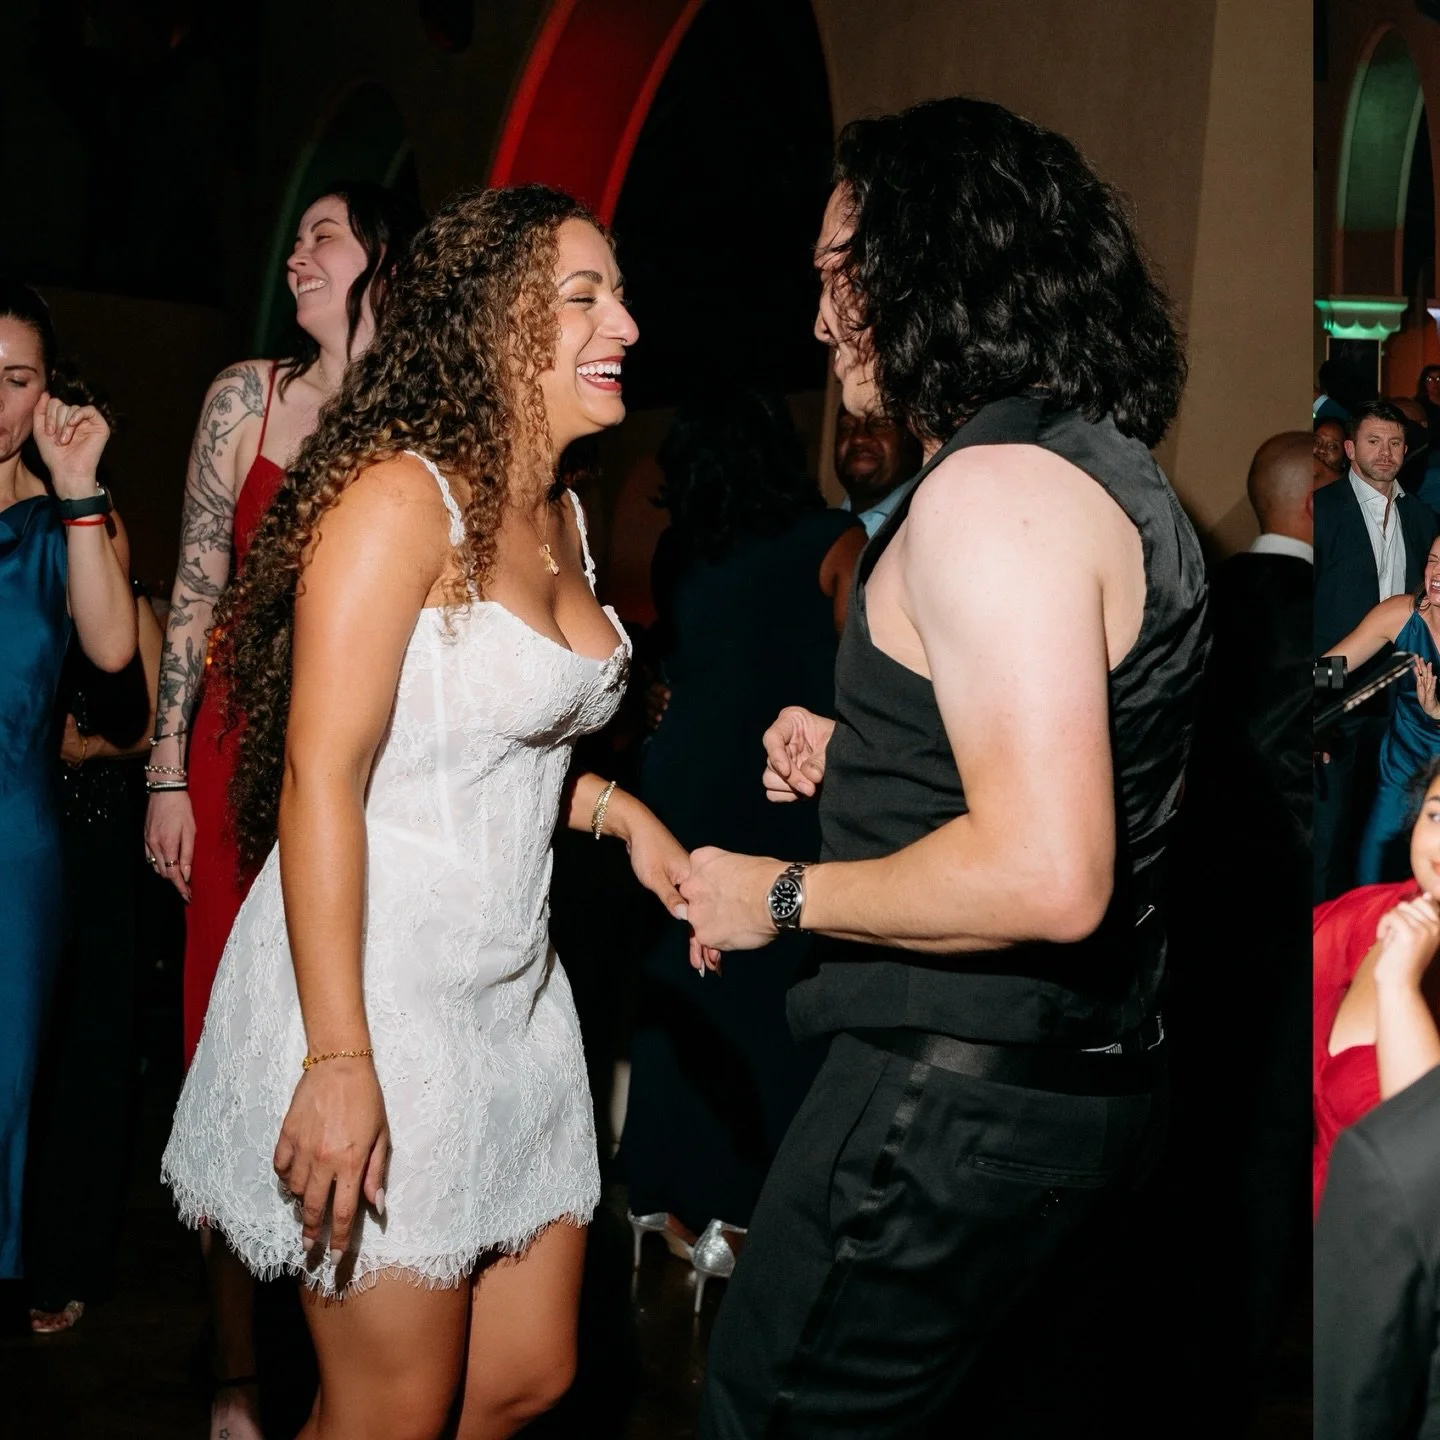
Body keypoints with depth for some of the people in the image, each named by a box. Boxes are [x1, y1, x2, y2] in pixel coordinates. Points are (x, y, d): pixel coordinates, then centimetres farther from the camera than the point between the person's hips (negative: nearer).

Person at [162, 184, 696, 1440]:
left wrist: (617, 810, 3)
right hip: (375, 982, -8)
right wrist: (338, 1059, -25)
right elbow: (320, 776, -21)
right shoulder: (400, 497, -15)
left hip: (514, 988, 9)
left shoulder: (560, 516, 12)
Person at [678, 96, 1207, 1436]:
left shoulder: (995, 489, -20)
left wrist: (785, 895, -16)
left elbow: (1046, 878, -29)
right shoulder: (1106, 466, 13)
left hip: (960, 1096, -10)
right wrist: (862, 759, 14)